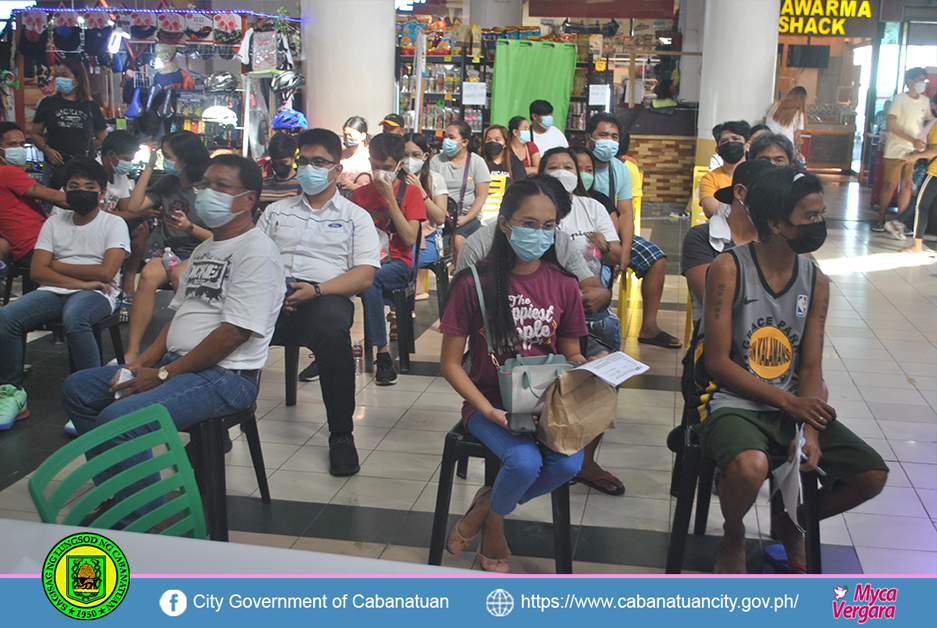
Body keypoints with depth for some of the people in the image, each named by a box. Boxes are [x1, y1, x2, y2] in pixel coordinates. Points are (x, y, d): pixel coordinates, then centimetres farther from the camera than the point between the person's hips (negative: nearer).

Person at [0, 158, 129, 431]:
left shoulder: (114, 224, 5)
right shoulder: (54, 223, 17)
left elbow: (106, 272, -10)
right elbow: (37, 271, 5)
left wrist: (57, 265, 0)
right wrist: (81, 282, -10)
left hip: (95, 295, -4)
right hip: (54, 292, 5)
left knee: (74, 318, -39)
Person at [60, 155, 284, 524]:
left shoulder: (257, 252, -12)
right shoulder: (203, 250, 20)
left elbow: (233, 332, -20)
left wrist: (163, 374, -16)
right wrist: (143, 362, 3)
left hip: (224, 377, -10)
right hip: (176, 364, 10)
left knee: (118, 419, -28)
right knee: (77, 390, 8)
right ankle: (116, 498, 11)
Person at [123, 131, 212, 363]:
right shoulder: (167, 183, 15)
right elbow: (134, 207, 6)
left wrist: (189, 227, -18)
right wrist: (149, 167, 8)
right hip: (168, 250, 4)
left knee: (178, 275, -37)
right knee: (148, 275, -28)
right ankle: (132, 352, -31)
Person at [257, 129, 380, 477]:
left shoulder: (355, 217, 16)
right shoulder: (276, 211, 27)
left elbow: (364, 276, 3)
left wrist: (316, 289, -13)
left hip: (327, 297, -3)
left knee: (332, 330, -40)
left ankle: (341, 434, -26)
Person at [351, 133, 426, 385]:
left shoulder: (410, 192, 4)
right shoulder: (360, 194, 15)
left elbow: (410, 239, -8)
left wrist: (390, 198, -10)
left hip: (397, 263, -3)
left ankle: (382, 353, -29)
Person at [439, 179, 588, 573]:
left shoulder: (563, 286, 2)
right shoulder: (474, 284, -8)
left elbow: (571, 354, 13)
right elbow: (450, 364, -5)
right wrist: (490, 411, -18)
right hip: (489, 401, -3)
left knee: (569, 463, -25)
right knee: (525, 462, -30)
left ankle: (486, 506, 3)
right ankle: (493, 531, 5)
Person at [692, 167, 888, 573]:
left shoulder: (816, 281, 4)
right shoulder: (729, 268, -12)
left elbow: (812, 367, 4)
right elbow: (718, 362, -13)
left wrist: (809, 429, -14)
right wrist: (788, 402, -15)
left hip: (793, 407, 6)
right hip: (730, 403, -5)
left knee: (873, 475, -8)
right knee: (750, 466, -37)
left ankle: (790, 522, 22)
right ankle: (732, 534, 1)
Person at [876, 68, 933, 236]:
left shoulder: (925, 101, 10)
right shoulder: (900, 99, -8)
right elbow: (891, 126, -15)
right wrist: (913, 140, -22)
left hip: (914, 151, 5)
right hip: (896, 150, -5)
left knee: (907, 185, 1)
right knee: (890, 185, -2)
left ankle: (898, 222, 8)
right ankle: (880, 220, 11)